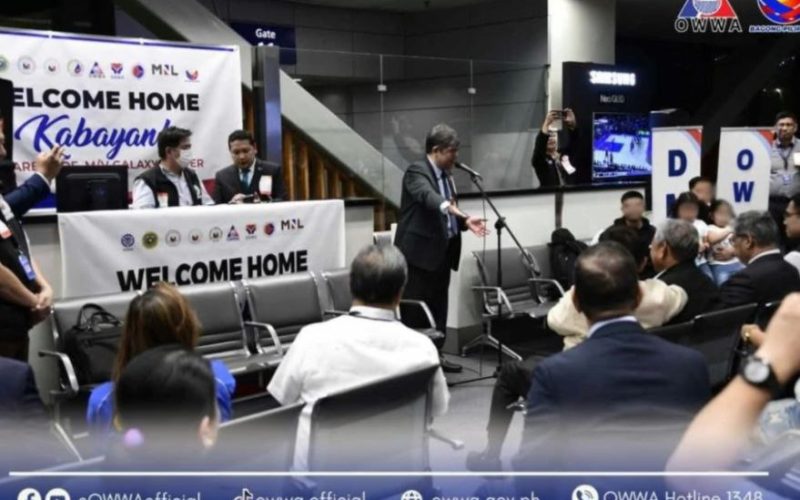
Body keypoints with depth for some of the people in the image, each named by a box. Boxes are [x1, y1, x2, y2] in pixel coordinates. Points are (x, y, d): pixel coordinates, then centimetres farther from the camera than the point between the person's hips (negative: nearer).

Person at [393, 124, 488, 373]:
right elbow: (427, 195, -34)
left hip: (442, 251, 8)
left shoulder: (446, 174, 13)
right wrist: (450, 207, -52)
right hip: (419, 252, -8)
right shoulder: (417, 172, -13)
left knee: (439, 306, 13)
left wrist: (465, 221, 0)